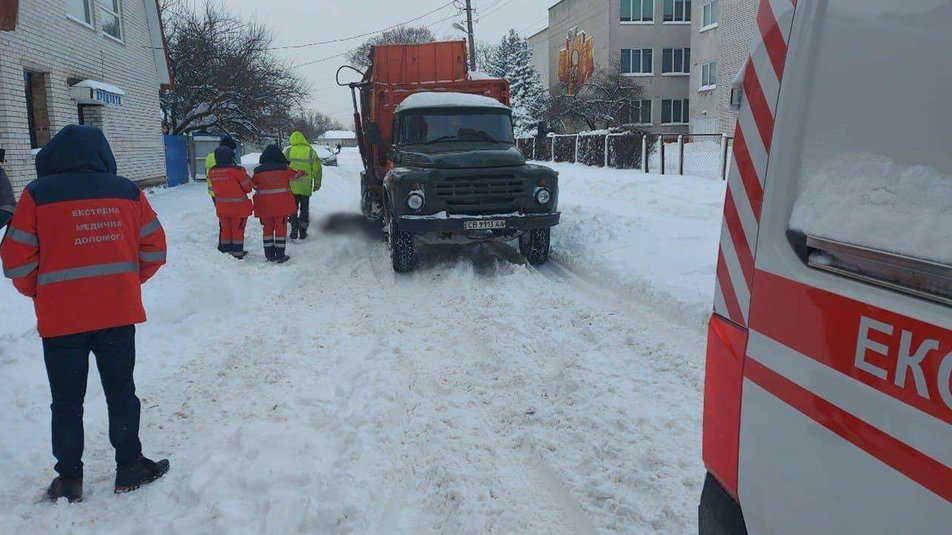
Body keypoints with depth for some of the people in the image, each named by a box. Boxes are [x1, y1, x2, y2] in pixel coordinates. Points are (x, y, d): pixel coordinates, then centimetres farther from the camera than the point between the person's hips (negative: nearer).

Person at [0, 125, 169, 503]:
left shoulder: (38, 194, -5)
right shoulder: (126, 190, 1)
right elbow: (155, 248, 4)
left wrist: (38, 292, 12)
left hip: (62, 317, -1)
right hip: (119, 313, 2)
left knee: (67, 401, 11)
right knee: (121, 392, 13)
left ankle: (69, 479, 20)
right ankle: (130, 467, 21)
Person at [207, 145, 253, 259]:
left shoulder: (212, 172, -2)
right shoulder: (237, 170, -18)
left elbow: (214, 186, 11)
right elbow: (247, 187, -11)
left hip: (221, 207, 5)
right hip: (238, 207, -5)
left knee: (225, 229, 17)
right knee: (237, 230, 6)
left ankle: (226, 251, 24)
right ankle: (237, 253, 11)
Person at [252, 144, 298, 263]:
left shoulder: (258, 171, -3)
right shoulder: (284, 169, -6)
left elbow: (254, 185, 9)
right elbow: (294, 175, 12)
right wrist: (301, 173, 34)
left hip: (264, 205, 2)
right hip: (282, 204, -2)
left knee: (268, 228, 12)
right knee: (281, 228, 5)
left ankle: (270, 255, 15)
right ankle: (280, 256, 5)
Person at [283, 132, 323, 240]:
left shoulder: (288, 151, 0)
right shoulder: (311, 151, 1)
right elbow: (317, 169, 2)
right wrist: (317, 184, 11)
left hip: (291, 187, 0)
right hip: (306, 187, 0)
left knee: (293, 209, 11)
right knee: (304, 209, 11)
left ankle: (294, 231, 7)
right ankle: (303, 231, 11)